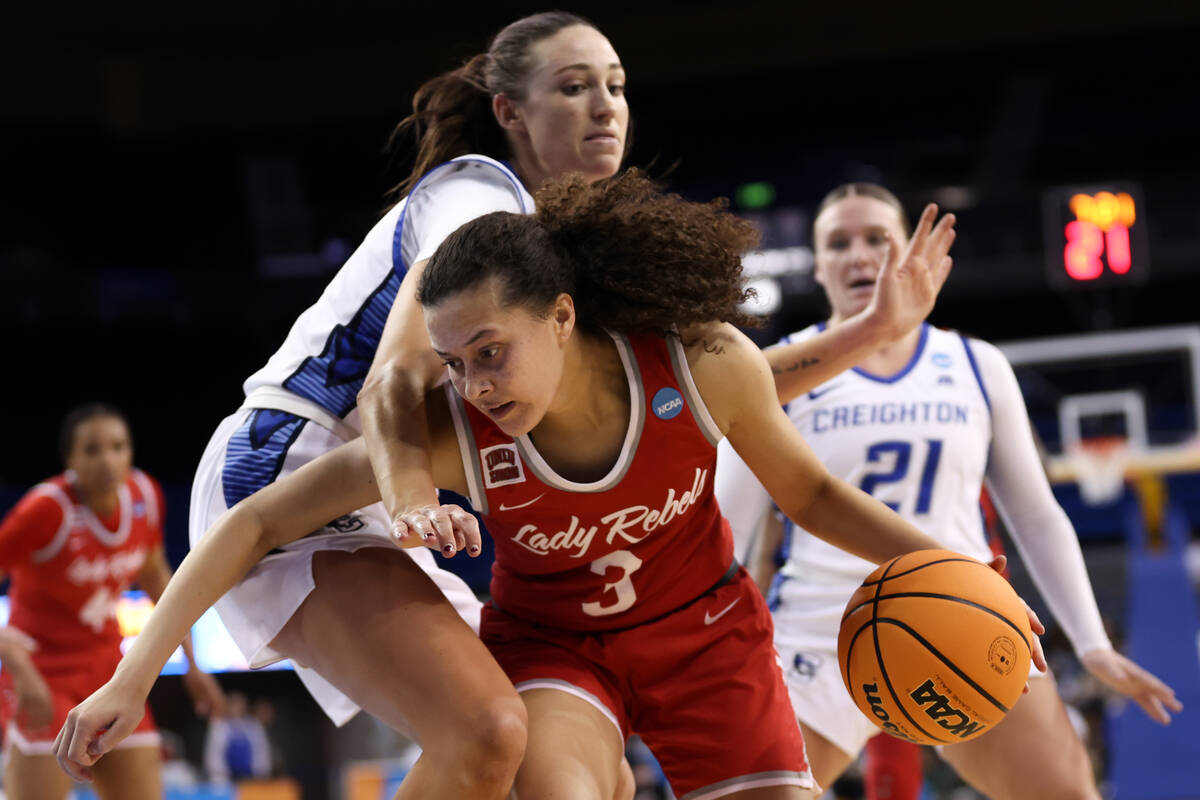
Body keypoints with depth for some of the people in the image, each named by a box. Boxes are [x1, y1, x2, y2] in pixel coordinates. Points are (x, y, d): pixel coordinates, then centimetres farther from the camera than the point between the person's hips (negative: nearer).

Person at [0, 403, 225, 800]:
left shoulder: (144, 496, -4)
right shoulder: (47, 510, -22)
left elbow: (155, 577, 15)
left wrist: (192, 663, 14)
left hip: (107, 669, 6)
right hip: (43, 677, -6)